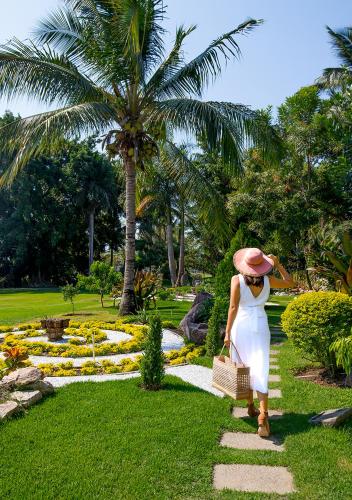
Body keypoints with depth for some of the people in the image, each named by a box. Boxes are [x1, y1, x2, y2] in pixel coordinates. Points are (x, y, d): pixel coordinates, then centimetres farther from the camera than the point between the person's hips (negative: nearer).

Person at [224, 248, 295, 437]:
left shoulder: (237, 279, -10)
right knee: (260, 370, -2)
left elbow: (233, 307, -13)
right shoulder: (267, 280, -2)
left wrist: (227, 332, -8)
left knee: (244, 367, 15)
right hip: (260, 327, 1)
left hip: (241, 326, -1)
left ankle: (250, 406, 29)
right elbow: (291, 283, 14)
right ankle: (263, 416, -14)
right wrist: (278, 264, 12)